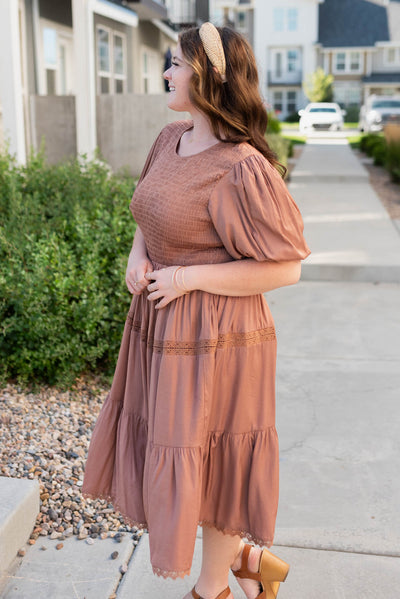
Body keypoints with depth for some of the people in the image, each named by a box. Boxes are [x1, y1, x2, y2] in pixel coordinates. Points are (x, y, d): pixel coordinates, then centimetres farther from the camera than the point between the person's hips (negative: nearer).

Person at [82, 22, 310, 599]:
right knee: (171, 454, 20)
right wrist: (138, 254, -2)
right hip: (162, 332, 9)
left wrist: (188, 278, -20)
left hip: (211, 342, -9)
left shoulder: (240, 169, -22)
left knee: (209, 467, 10)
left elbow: (285, 269, -19)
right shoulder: (172, 139, 4)